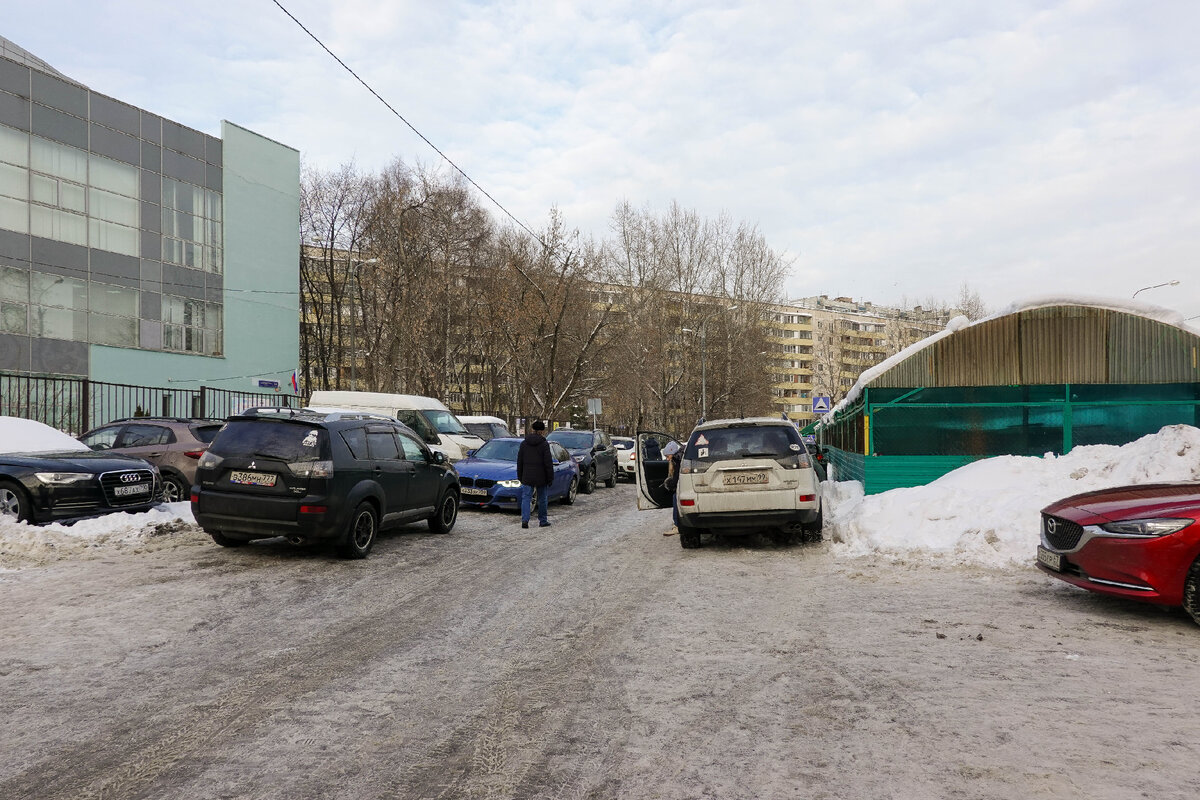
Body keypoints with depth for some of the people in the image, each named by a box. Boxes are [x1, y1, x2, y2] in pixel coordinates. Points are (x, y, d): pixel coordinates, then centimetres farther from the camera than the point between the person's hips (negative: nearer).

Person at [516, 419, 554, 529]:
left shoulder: (524, 444, 4)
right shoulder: (544, 444, -9)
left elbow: (519, 462, 8)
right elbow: (548, 463, -10)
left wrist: (520, 477, 15)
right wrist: (550, 477, -3)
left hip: (527, 477, 2)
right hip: (541, 477, -2)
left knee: (526, 498, 3)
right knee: (542, 499, 11)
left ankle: (525, 520, -13)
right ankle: (543, 521, 18)